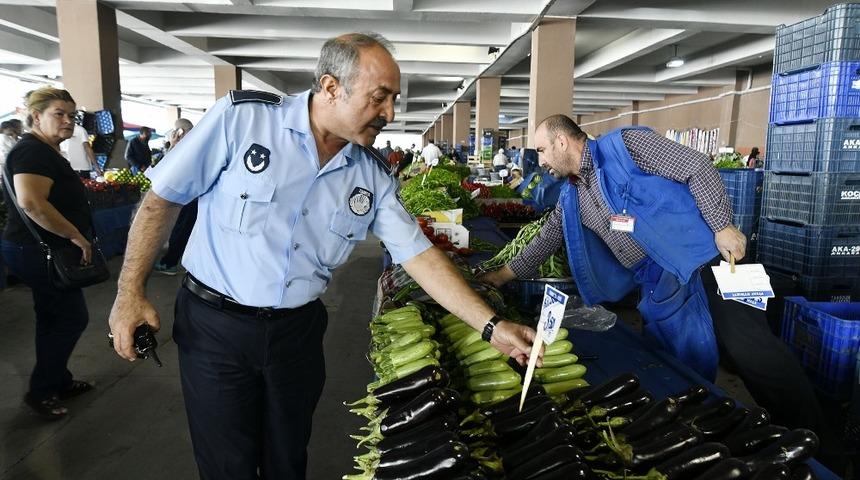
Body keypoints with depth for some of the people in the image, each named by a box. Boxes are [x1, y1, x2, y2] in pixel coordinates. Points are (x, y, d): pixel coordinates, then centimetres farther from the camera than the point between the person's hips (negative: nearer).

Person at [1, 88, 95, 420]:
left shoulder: (47, 151, 14)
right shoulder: (32, 151, -19)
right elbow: (31, 203, -34)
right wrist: (77, 236, -26)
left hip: (42, 251, 10)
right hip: (38, 252, -10)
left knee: (54, 319, 17)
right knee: (73, 318, -1)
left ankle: (58, 382, 31)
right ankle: (40, 391, 12)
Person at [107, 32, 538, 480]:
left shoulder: (373, 177, -5)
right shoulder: (241, 117, -15)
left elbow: (419, 255, -6)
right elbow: (162, 198, -7)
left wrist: (491, 326, -12)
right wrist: (131, 292, -8)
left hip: (299, 329, 3)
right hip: (215, 325, -3)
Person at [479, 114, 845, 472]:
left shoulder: (624, 145, -6)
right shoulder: (570, 200, 15)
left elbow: (695, 165, -8)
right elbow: (545, 241, 24)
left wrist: (722, 226, -14)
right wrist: (504, 275, 24)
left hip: (701, 258, -7)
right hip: (659, 288, 7)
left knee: (754, 351, -10)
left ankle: (820, 450, 5)